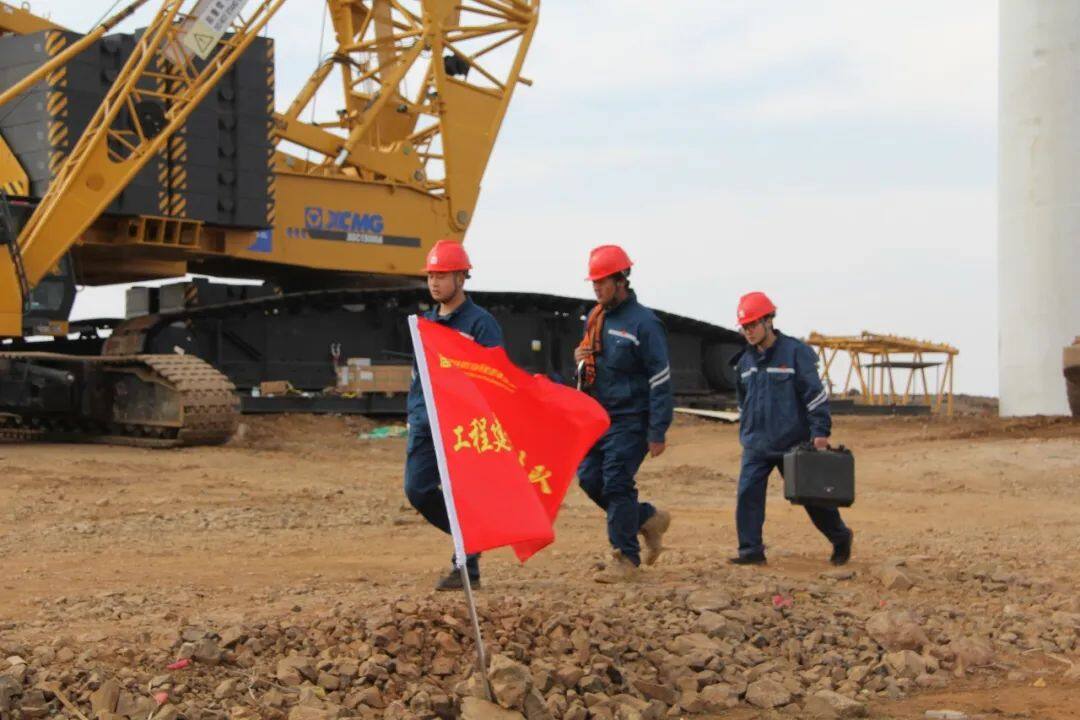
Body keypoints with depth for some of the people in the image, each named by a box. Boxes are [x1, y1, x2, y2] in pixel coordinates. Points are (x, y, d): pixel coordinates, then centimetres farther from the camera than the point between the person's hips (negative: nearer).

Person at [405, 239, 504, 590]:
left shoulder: (480, 322, -6)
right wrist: (415, 415, 16)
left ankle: (466, 567, 6)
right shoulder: (426, 321, 15)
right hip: (425, 425, 7)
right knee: (417, 489, 2)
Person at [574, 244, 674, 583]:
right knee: (589, 478, 5)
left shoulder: (643, 322, -12)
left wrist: (657, 433, -16)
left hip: (629, 420, -8)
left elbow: (660, 380, -13)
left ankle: (625, 557, 1)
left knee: (617, 483, -10)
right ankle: (648, 518, 23)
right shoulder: (595, 318, 11)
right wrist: (582, 358, -1)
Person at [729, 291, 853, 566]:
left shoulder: (795, 352, -9)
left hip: (793, 441, -5)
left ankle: (840, 538, 26)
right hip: (756, 445, 5)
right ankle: (751, 549, 1)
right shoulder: (744, 361, 10)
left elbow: (815, 393, -11)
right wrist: (745, 434, 23)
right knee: (748, 494, -7)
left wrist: (820, 432, -16)